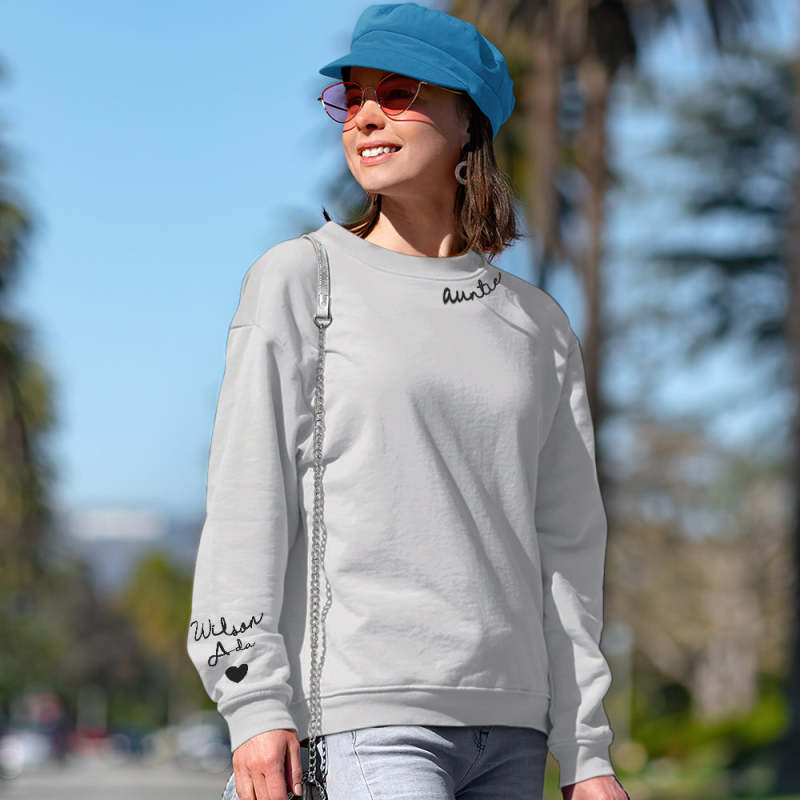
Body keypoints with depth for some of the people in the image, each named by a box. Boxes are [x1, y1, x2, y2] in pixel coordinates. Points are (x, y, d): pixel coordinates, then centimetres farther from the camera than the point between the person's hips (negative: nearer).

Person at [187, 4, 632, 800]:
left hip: (510, 730, 5)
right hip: (367, 717, -4)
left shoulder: (538, 325, 15)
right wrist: (254, 702, -11)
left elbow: (567, 552, 15)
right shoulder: (297, 279, 5)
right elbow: (247, 502, -2)